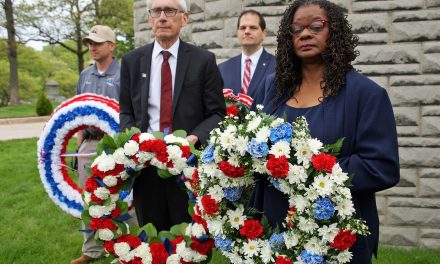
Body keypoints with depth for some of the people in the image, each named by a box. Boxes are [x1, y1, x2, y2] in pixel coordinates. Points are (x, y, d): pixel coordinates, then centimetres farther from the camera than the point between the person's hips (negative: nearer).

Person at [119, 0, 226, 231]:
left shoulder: (204, 60, 1)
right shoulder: (131, 61, 9)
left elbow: (217, 113, 1)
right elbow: (126, 112, 13)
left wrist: (195, 137, -17)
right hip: (145, 160, 3)